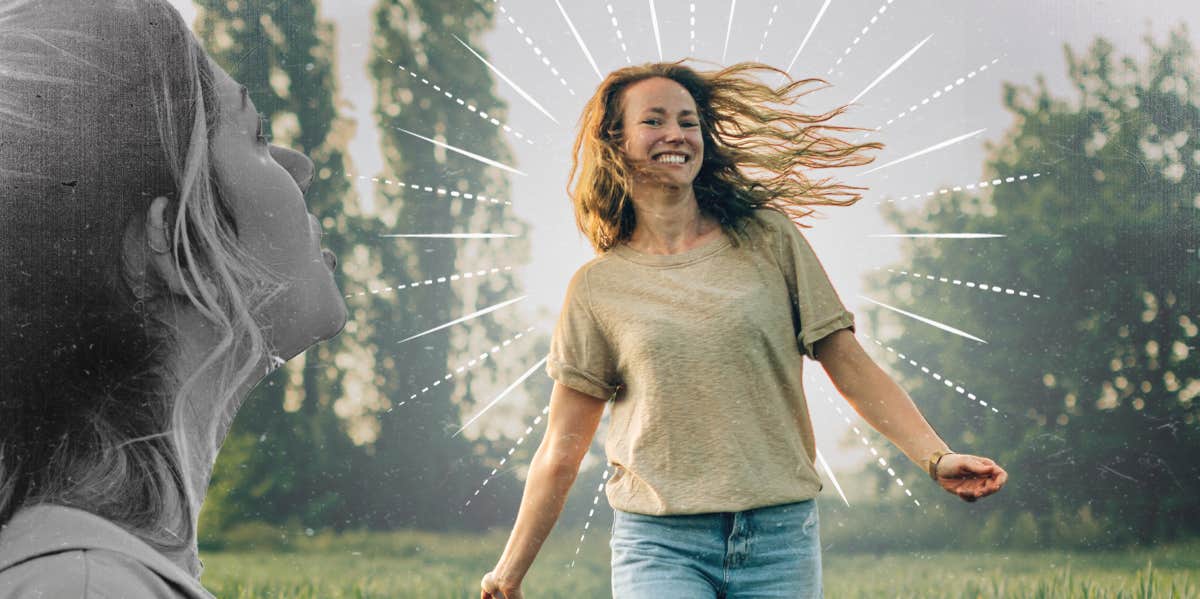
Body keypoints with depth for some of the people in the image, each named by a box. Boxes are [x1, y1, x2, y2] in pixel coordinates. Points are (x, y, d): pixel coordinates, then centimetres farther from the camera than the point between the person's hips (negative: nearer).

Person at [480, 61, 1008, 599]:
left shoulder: (768, 238, 8)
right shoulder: (597, 287, 7)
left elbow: (850, 366, 6)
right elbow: (561, 451, 9)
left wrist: (936, 457, -6)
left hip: (781, 536, 1)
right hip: (660, 543, -1)